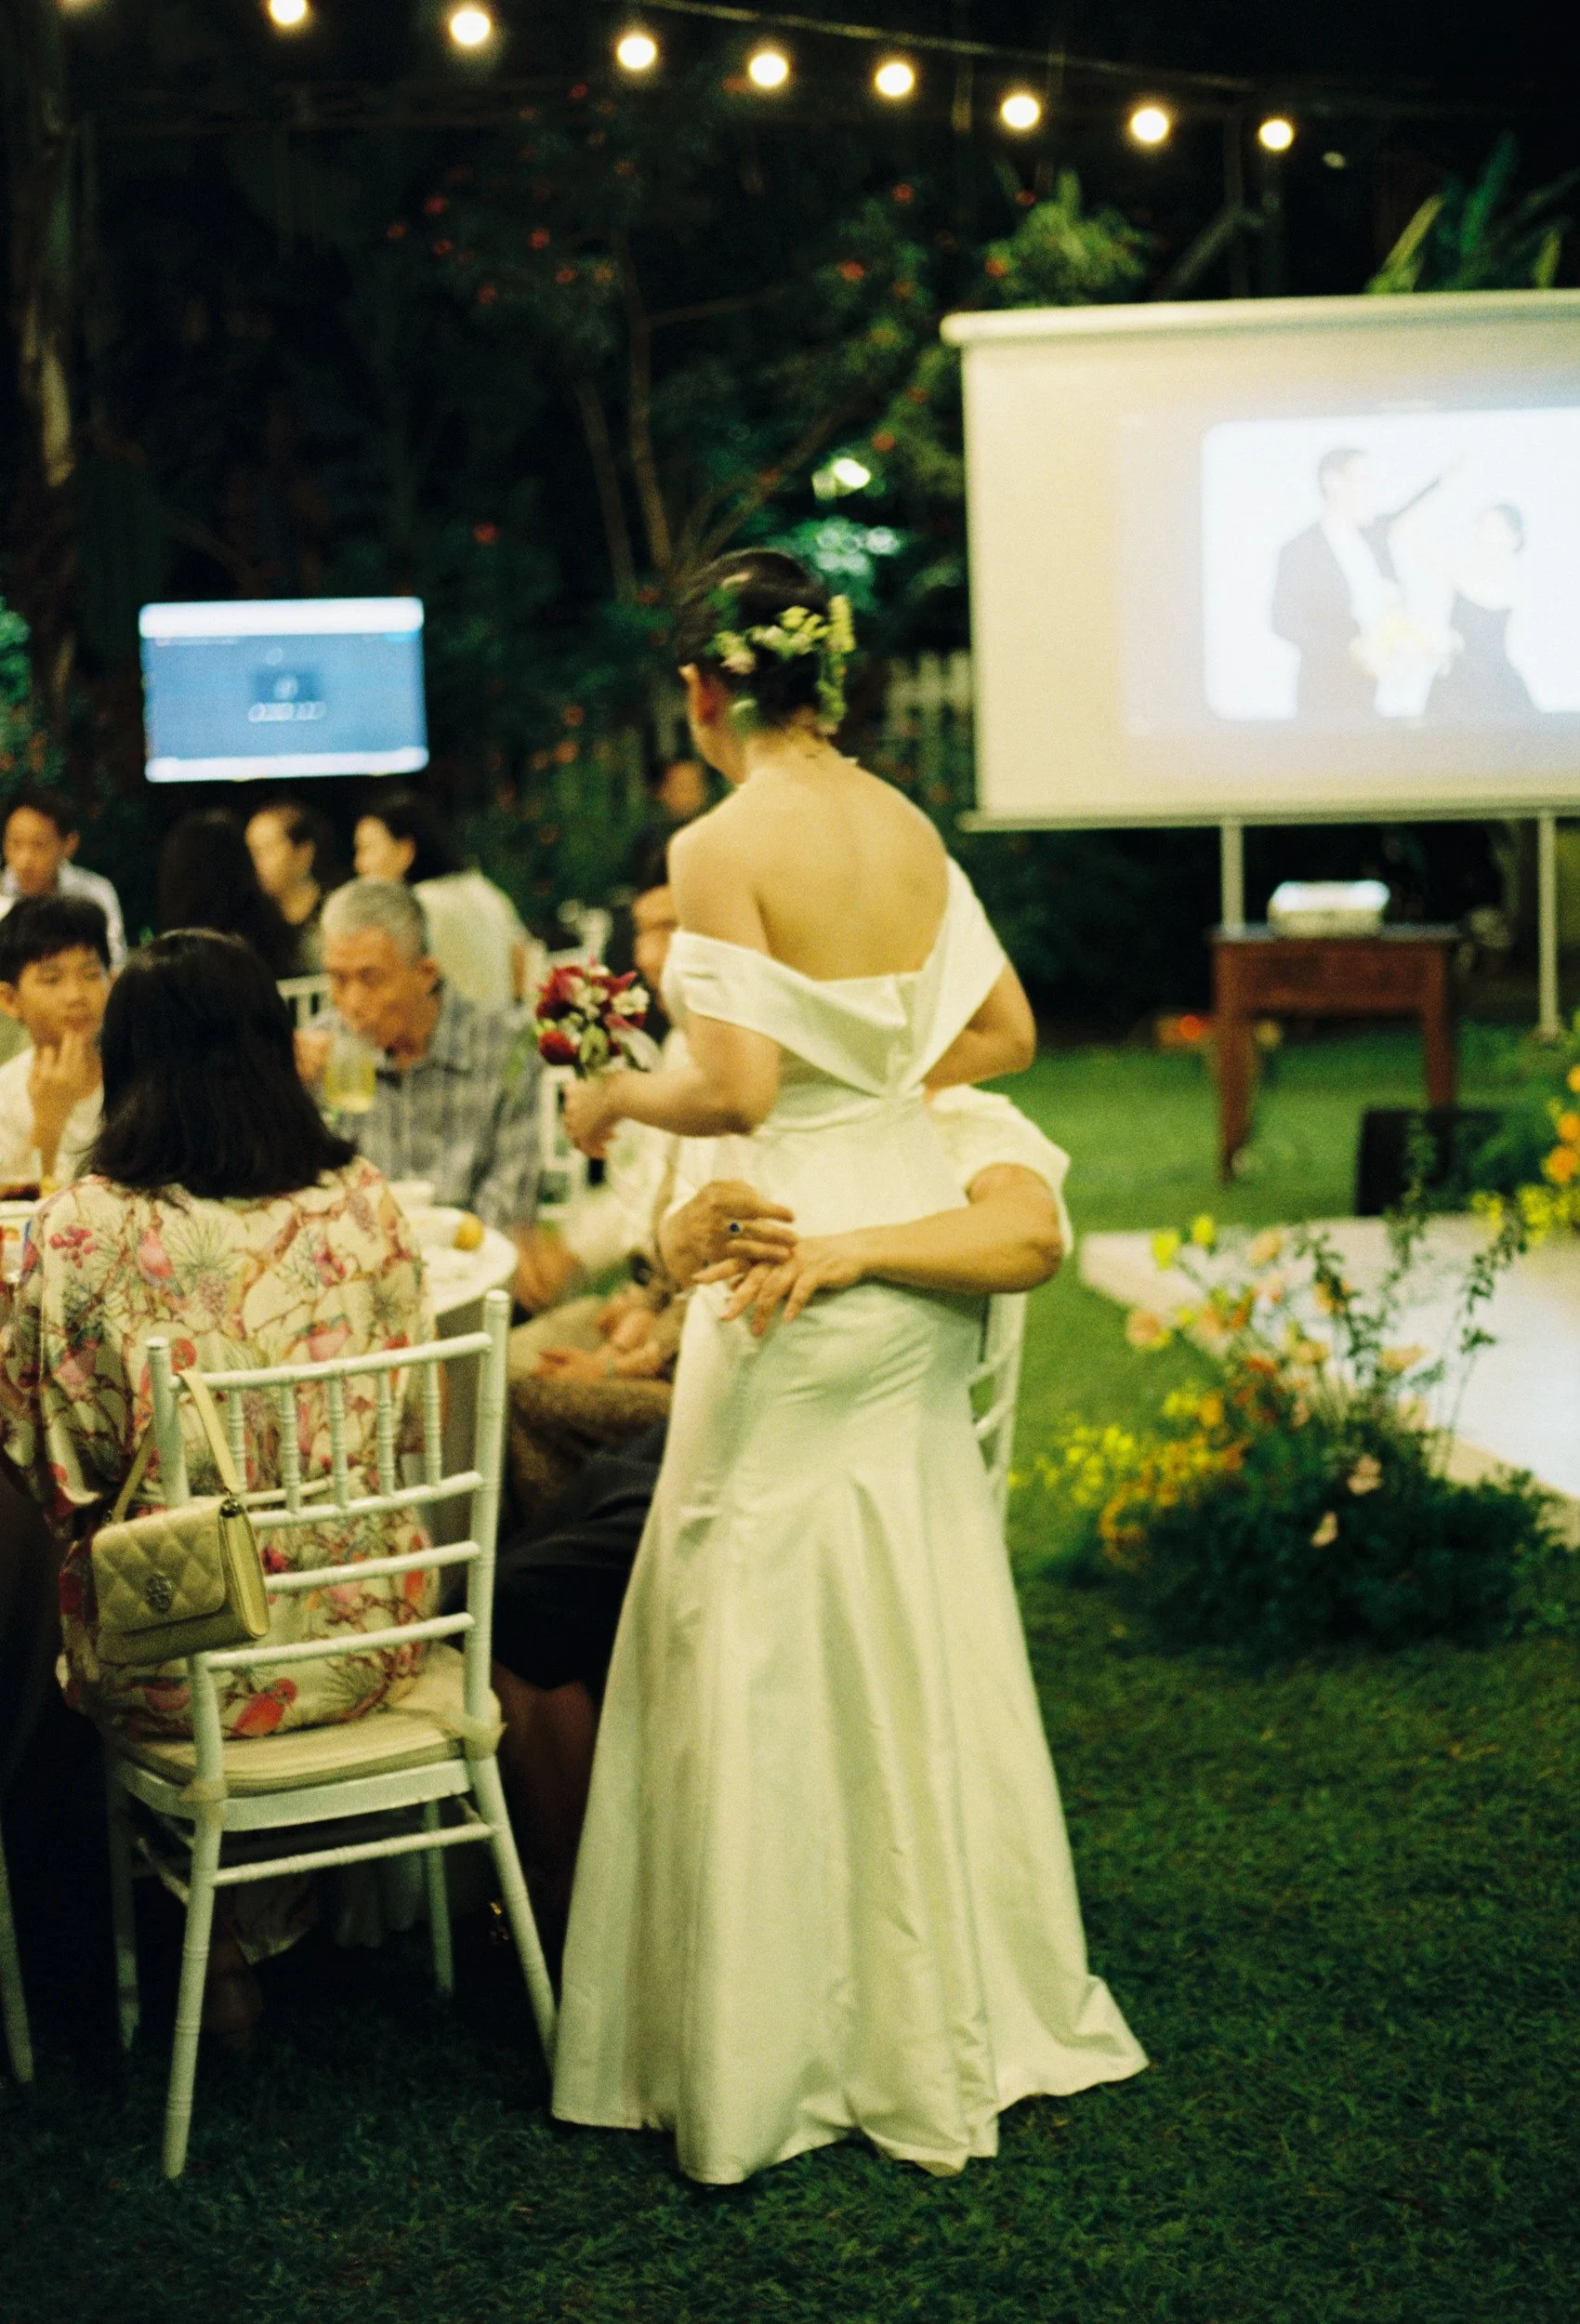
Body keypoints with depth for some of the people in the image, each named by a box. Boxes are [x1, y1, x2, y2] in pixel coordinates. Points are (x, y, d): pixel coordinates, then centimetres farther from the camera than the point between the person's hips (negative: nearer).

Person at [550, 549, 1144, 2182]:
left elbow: (738, 1087, -20)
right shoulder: (905, 827, 7)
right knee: (917, 1623, 16)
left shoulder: (722, 847, -14)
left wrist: (616, 1097, -2)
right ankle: (963, 2002, 28)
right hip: (914, 1230, 7)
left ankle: (779, 2044, 13)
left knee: (770, 1637, 3)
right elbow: (1003, 1033, 13)